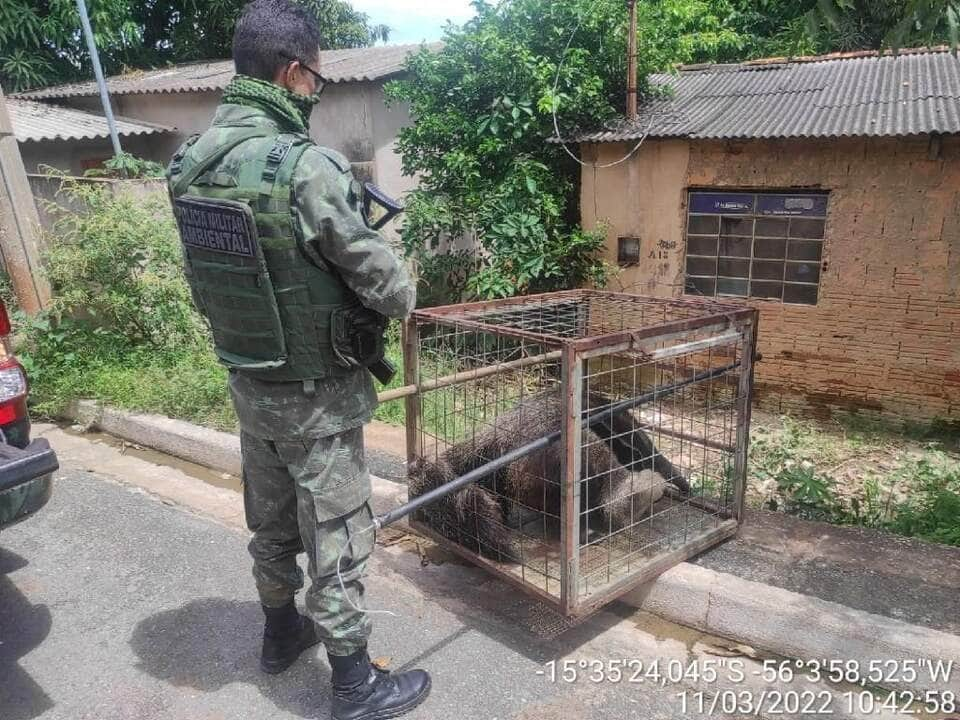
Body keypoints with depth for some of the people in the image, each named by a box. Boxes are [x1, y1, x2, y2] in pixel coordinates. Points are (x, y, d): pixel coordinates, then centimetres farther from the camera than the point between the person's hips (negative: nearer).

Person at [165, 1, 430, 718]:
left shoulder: (188, 163, -1)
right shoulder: (307, 165, -24)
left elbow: (205, 277, 6)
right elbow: (386, 283, -18)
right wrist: (403, 294, 3)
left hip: (247, 381, 7)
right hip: (316, 394, -7)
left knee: (271, 523, 24)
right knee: (335, 539, 8)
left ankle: (282, 632, 46)